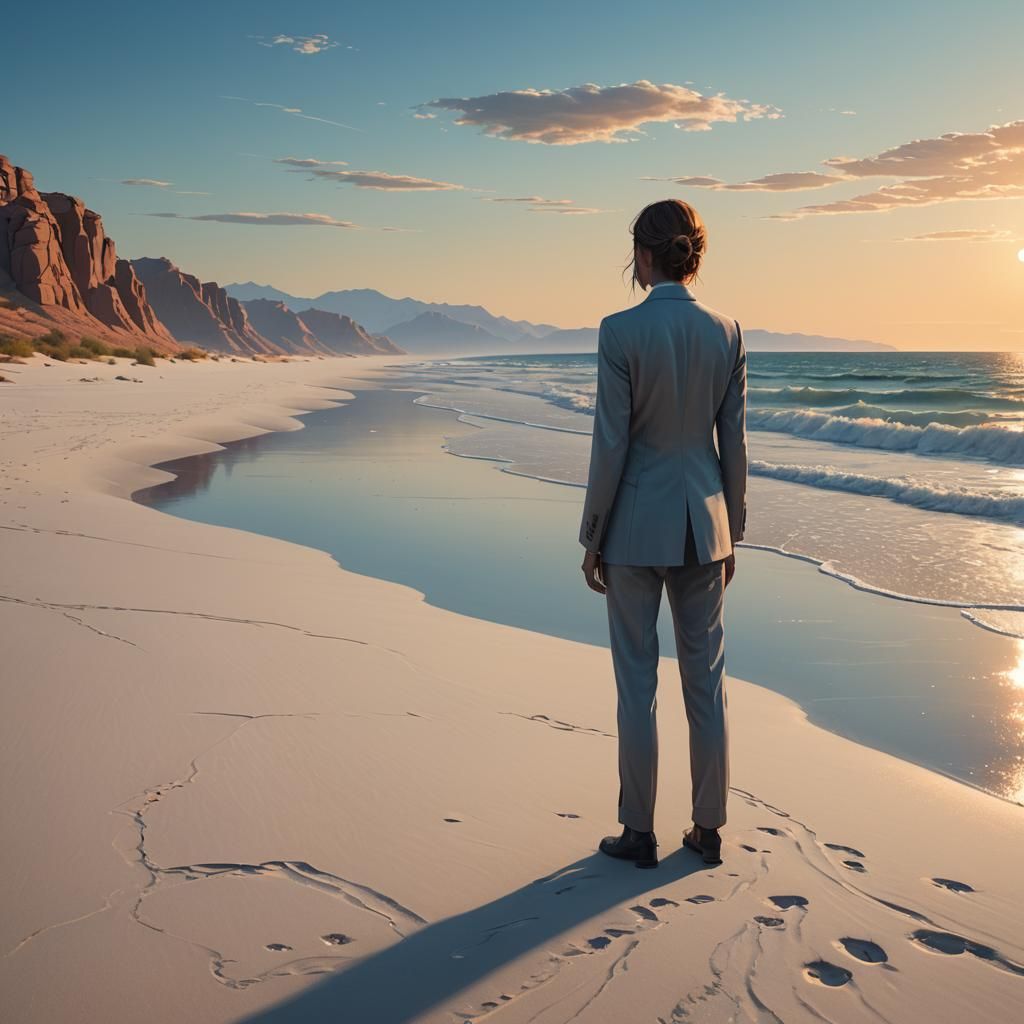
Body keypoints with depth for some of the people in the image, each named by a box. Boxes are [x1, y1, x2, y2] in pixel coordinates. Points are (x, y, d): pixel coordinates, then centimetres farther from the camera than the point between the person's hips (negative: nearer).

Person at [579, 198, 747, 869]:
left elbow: (611, 444, -13)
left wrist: (593, 538, -3)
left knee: (637, 682, 6)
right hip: (703, 519, 4)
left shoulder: (621, 331, -13)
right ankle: (709, 830, 22)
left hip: (637, 522, -4)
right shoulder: (727, 332, 0)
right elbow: (734, 441, 3)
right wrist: (732, 532, 13)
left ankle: (641, 834, 16)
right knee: (706, 679, 12)